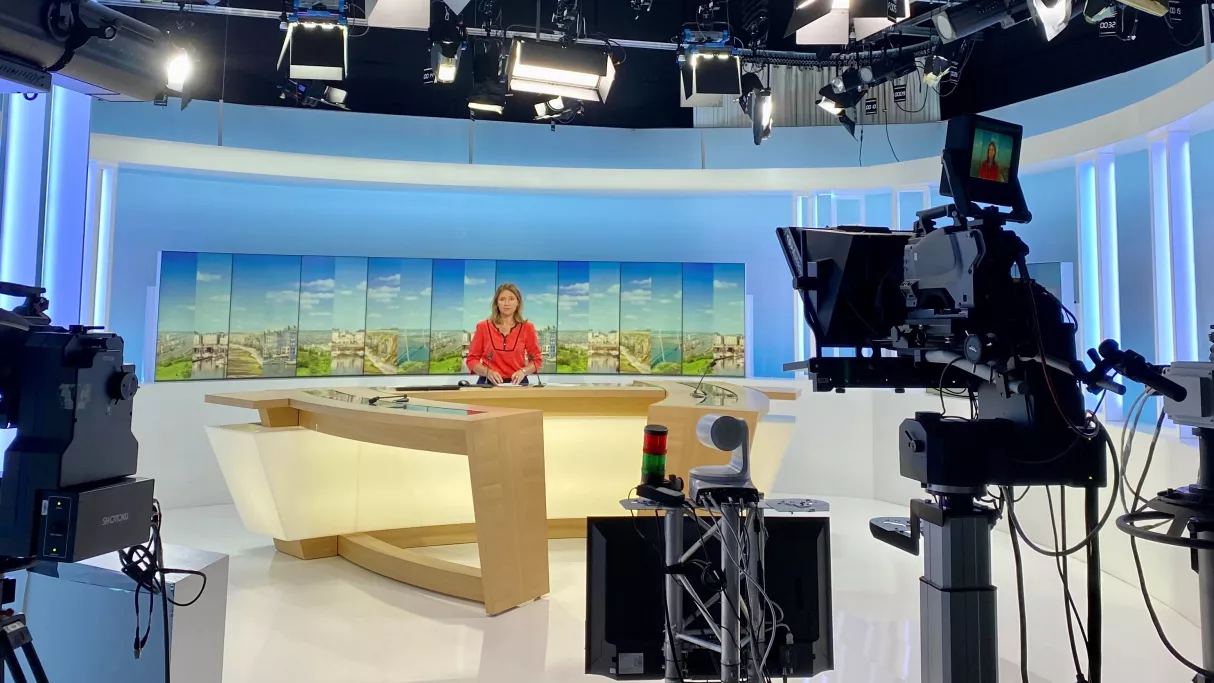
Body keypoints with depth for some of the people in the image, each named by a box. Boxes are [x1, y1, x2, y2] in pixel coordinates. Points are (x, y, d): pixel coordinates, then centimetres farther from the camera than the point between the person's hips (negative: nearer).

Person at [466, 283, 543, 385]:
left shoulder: (527, 327, 3)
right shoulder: (483, 327, 3)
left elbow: (536, 359, 8)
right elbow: (472, 359, 5)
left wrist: (523, 371, -11)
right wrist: (488, 372, -12)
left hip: (517, 383, 1)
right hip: (489, 383, -1)